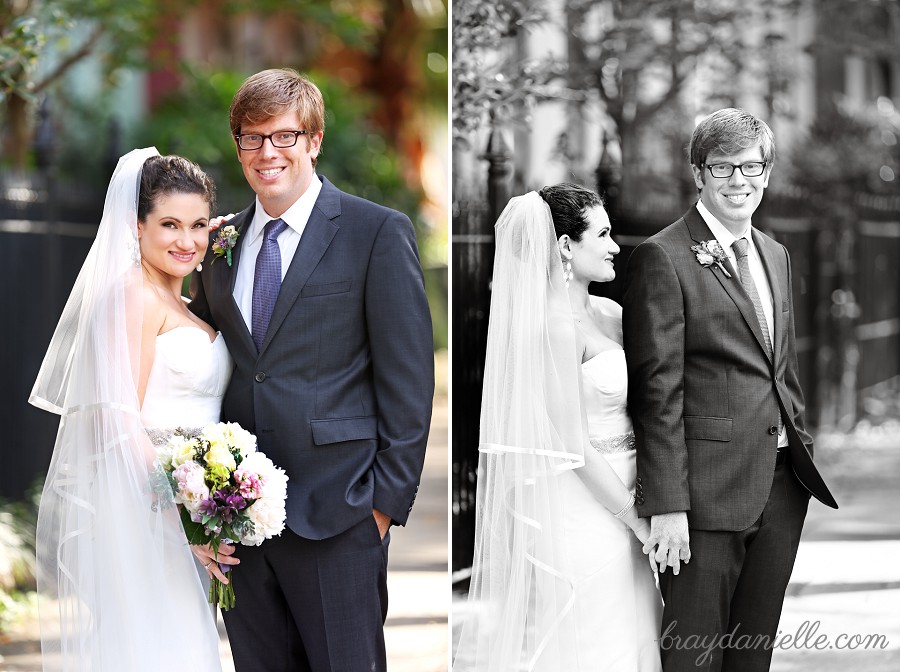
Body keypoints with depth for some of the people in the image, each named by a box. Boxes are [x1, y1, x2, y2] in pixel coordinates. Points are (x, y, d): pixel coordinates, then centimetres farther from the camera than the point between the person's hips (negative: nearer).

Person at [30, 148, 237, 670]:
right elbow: (119, 420, -18)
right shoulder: (133, 295, -11)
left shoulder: (182, 304, 18)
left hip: (180, 512, 9)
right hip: (137, 510, -9)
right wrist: (182, 508, -21)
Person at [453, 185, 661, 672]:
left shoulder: (606, 315, 8)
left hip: (615, 501, 9)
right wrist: (637, 521, -13)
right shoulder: (554, 327, -16)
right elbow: (573, 447, -16)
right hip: (581, 515, -9)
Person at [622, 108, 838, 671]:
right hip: (709, 492, -7)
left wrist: (802, 452, 15)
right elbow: (658, 391, -13)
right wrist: (666, 506, -16)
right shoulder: (663, 258, -8)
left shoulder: (776, 256, 16)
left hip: (782, 487, 7)